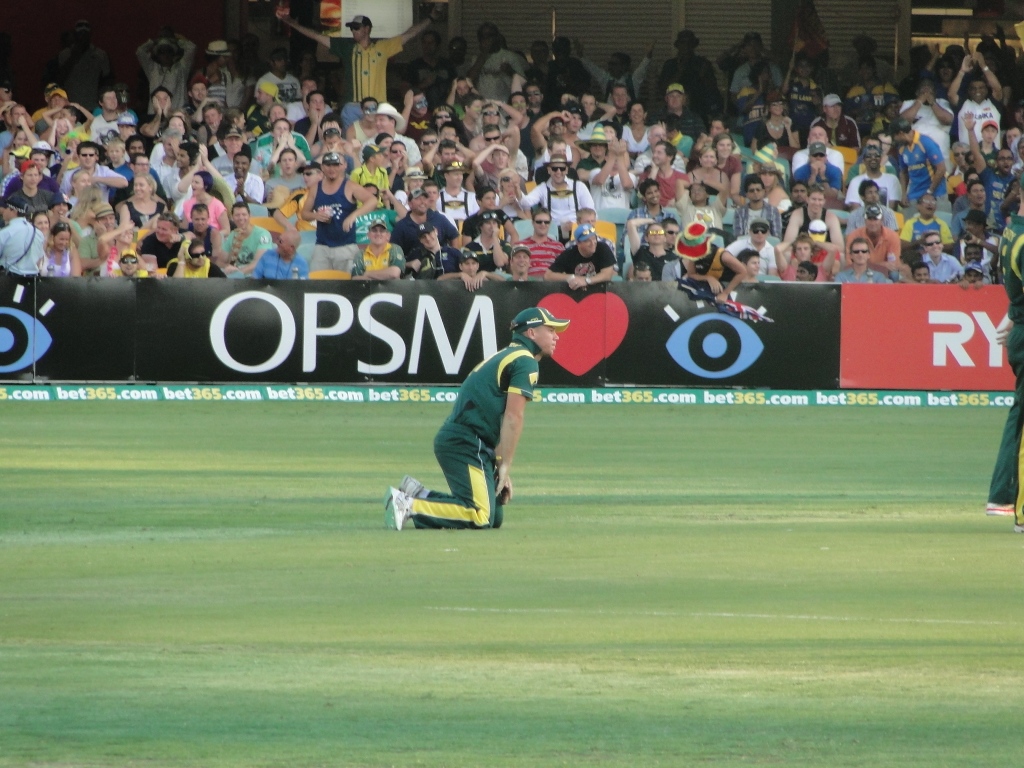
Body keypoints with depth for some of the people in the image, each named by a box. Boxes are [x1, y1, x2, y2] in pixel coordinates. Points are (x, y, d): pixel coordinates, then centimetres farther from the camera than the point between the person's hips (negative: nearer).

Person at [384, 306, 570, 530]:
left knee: (494, 518, 12)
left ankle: (418, 495, 10)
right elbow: (513, 418, -12)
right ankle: (409, 506, -18)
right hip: (465, 443, -10)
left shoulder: (503, 357, 26)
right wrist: (505, 467, -10)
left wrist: (501, 469, 17)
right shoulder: (526, 362, -4)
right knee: (481, 517, -19)